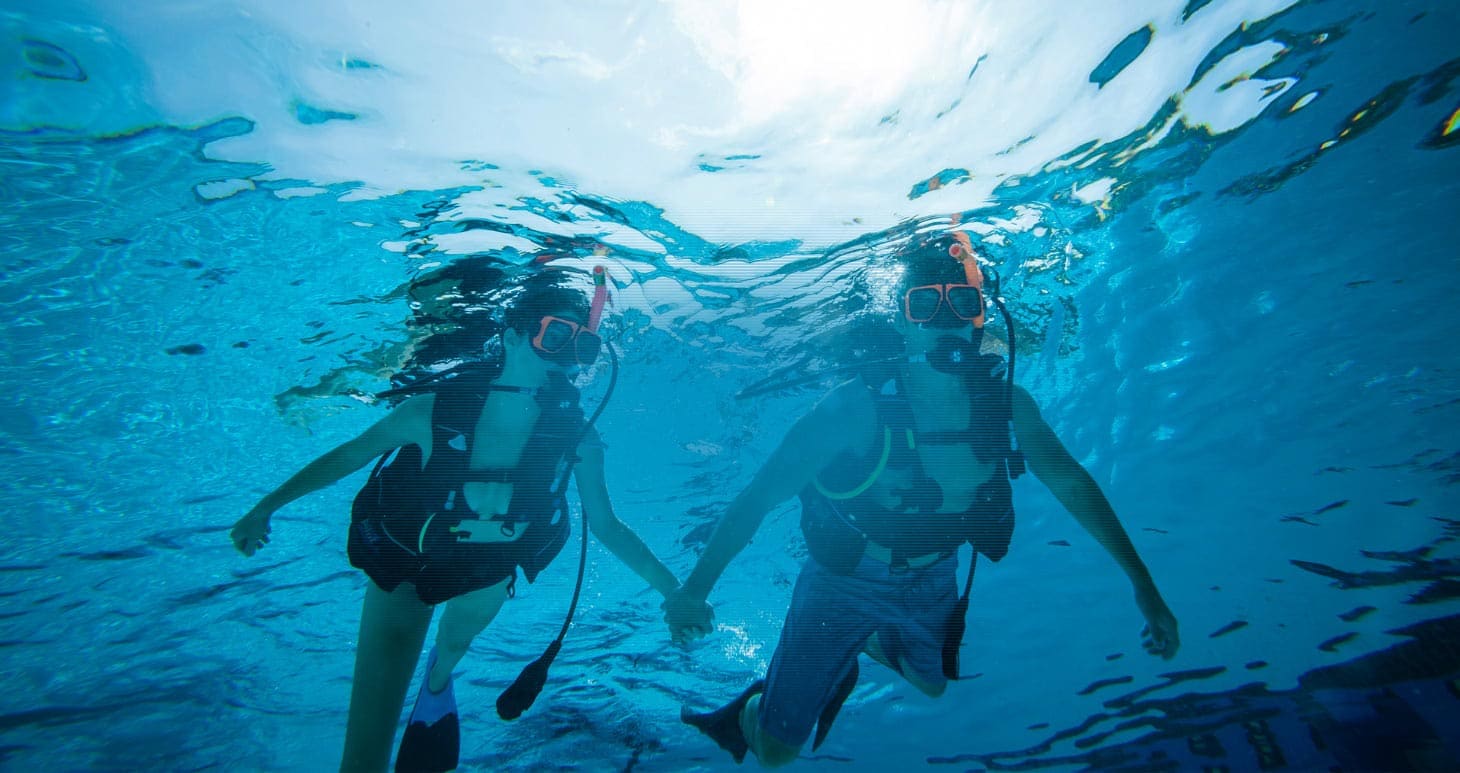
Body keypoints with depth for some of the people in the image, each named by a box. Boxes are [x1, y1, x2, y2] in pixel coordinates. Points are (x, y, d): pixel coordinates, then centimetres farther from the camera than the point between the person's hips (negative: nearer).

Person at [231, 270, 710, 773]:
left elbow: (607, 526, -15)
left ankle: (438, 680, 19)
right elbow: (350, 455, -10)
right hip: (403, 562, -3)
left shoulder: (577, 438, -25)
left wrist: (673, 591, -16)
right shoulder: (435, 409, -28)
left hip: (484, 570, 3)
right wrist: (267, 506, -8)